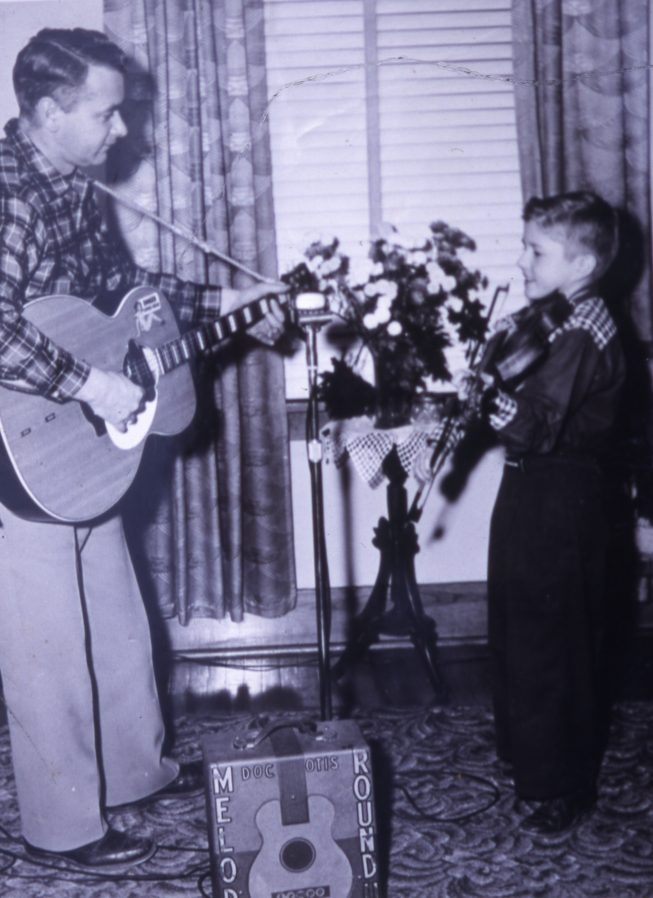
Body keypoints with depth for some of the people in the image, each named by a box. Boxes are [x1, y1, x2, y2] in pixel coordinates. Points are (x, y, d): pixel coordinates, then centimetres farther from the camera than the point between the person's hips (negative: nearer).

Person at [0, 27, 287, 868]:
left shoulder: (70, 185, 7)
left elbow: (118, 280, 20)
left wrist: (221, 303, 14)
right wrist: (91, 383, -31)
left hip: (83, 450, 9)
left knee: (117, 621, 21)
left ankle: (139, 769, 41)